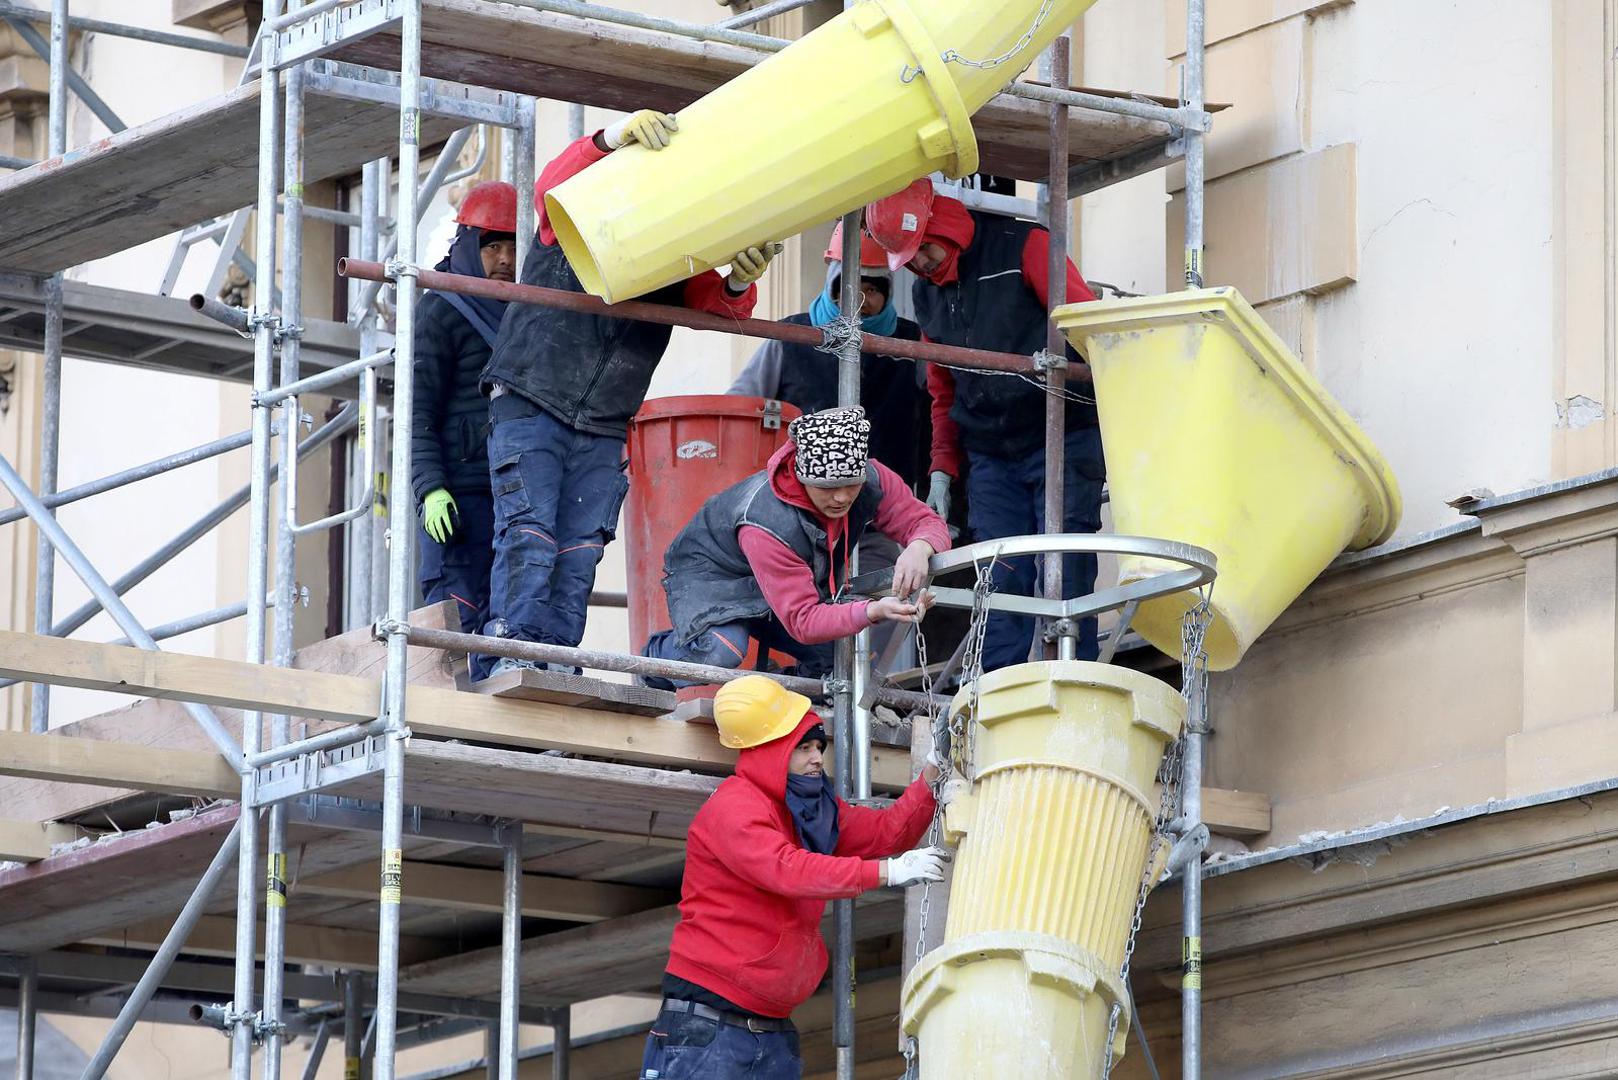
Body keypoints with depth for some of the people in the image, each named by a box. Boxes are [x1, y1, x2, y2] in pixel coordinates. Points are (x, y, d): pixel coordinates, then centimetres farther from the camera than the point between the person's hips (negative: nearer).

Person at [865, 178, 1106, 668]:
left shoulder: (1024, 247, -6)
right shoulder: (928, 294, 14)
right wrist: (943, 467, 15)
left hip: (1062, 441, -5)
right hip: (991, 457, 5)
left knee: (1063, 581, -8)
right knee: (1002, 581, 0)